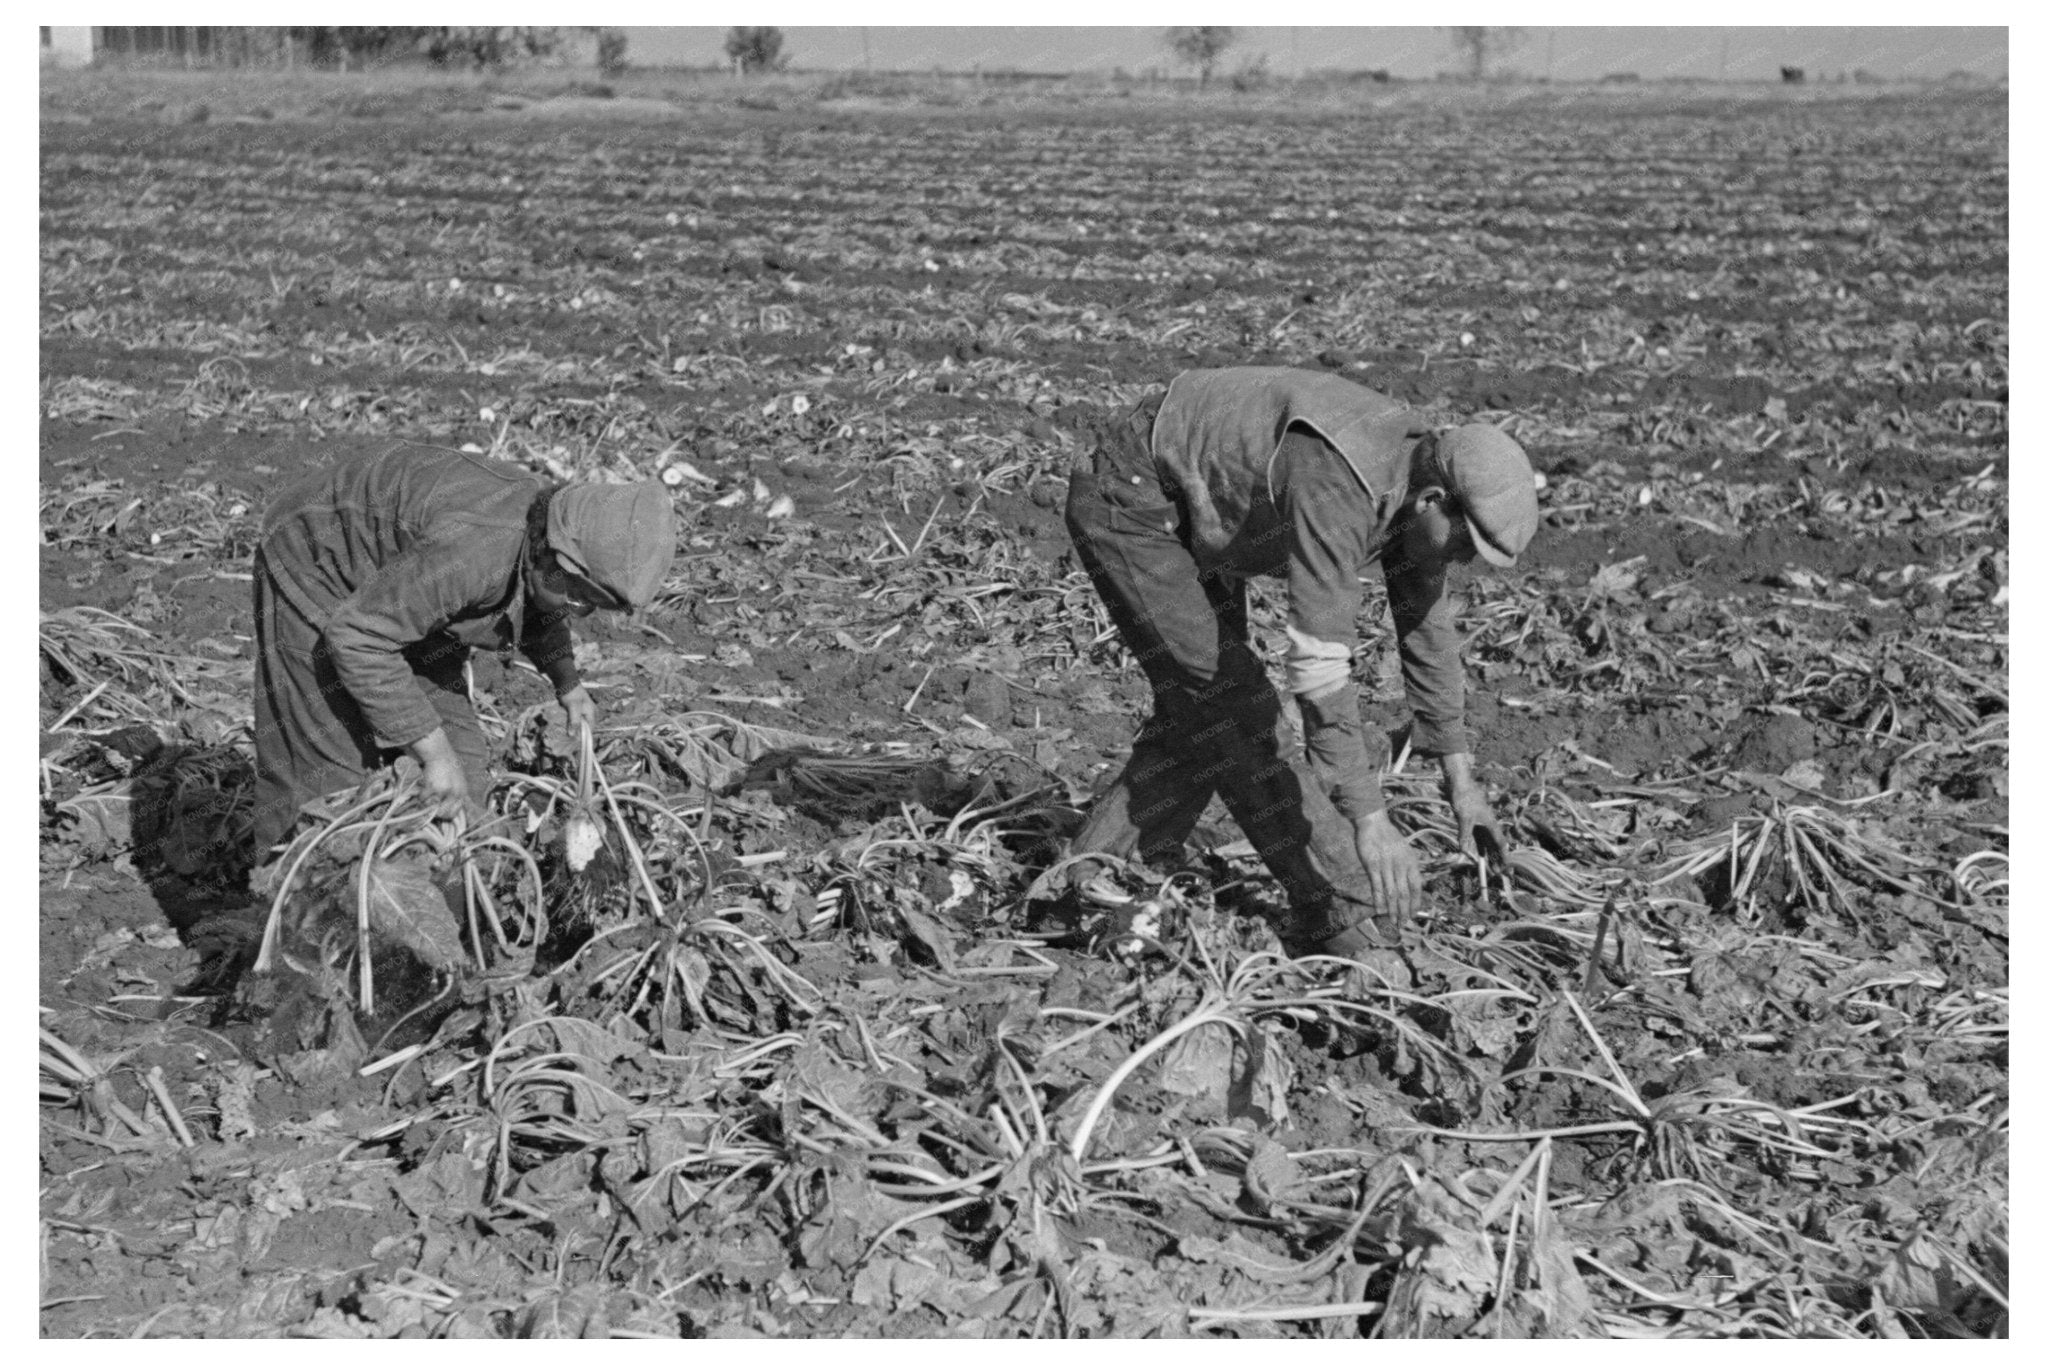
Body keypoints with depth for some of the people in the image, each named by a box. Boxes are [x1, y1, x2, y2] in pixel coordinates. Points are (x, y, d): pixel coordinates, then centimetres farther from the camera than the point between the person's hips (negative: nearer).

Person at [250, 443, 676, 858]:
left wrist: (567, 680, -3)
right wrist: (432, 750, -35)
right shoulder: (473, 552, -41)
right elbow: (356, 637, -38)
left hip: (395, 574, 8)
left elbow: (532, 605, 11)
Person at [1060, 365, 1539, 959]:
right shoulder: (1338, 488, -36)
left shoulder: (1419, 470, -8)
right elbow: (1319, 664, -39)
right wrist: (1369, 820, -38)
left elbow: (1427, 627, 3)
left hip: (1193, 514, 10)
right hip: (1128, 500, -10)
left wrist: (1459, 779, 5)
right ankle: (1347, 910, -8)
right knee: (1230, 707, -13)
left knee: (1201, 713, 10)